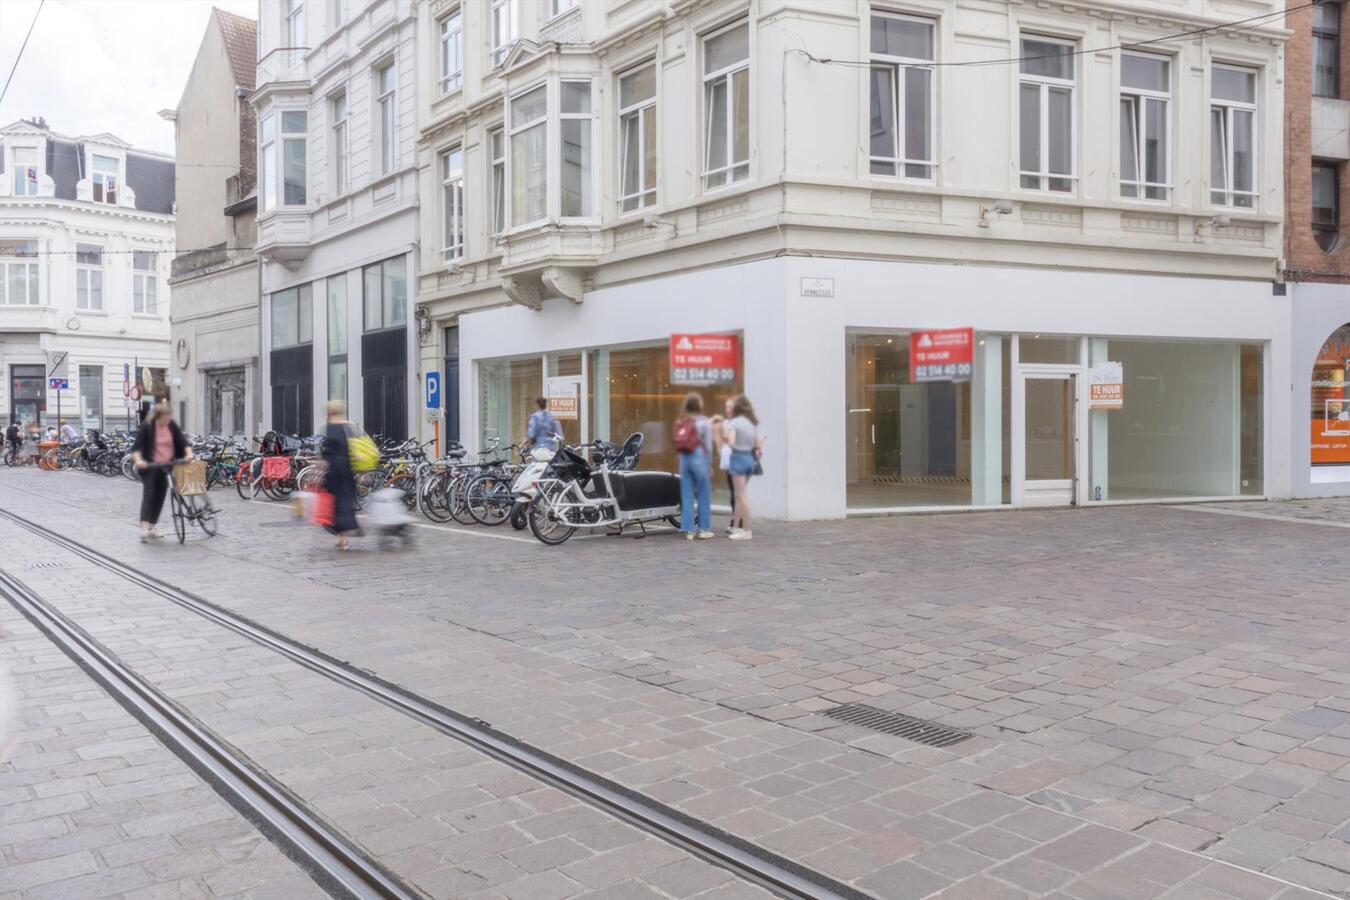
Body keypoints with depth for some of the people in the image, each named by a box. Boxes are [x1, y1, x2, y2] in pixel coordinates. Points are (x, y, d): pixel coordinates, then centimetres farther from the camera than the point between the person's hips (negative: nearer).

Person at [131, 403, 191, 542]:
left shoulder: (172, 426, 1)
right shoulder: (146, 427, -12)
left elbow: (182, 440, 1)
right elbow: (137, 446, -16)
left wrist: (188, 453, -16)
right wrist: (138, 460, -32)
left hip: (166, 466, 5)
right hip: (150, 466, -5)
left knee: (160, 496, 7)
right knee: (148, 495, -13)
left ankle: (152, 527, 16)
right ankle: (144, 527, -19)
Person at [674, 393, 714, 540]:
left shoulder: (680, 423, 8)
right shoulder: (703, 422, -6)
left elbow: (679, 445, 5)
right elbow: (708, 446, -6)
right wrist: (709, 466, 0)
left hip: (684, 459, 5)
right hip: (699, 458, -5)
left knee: (686, 496, 6)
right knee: (704, 495, 6)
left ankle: (688, 530, 7)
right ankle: (704, 529, 9)